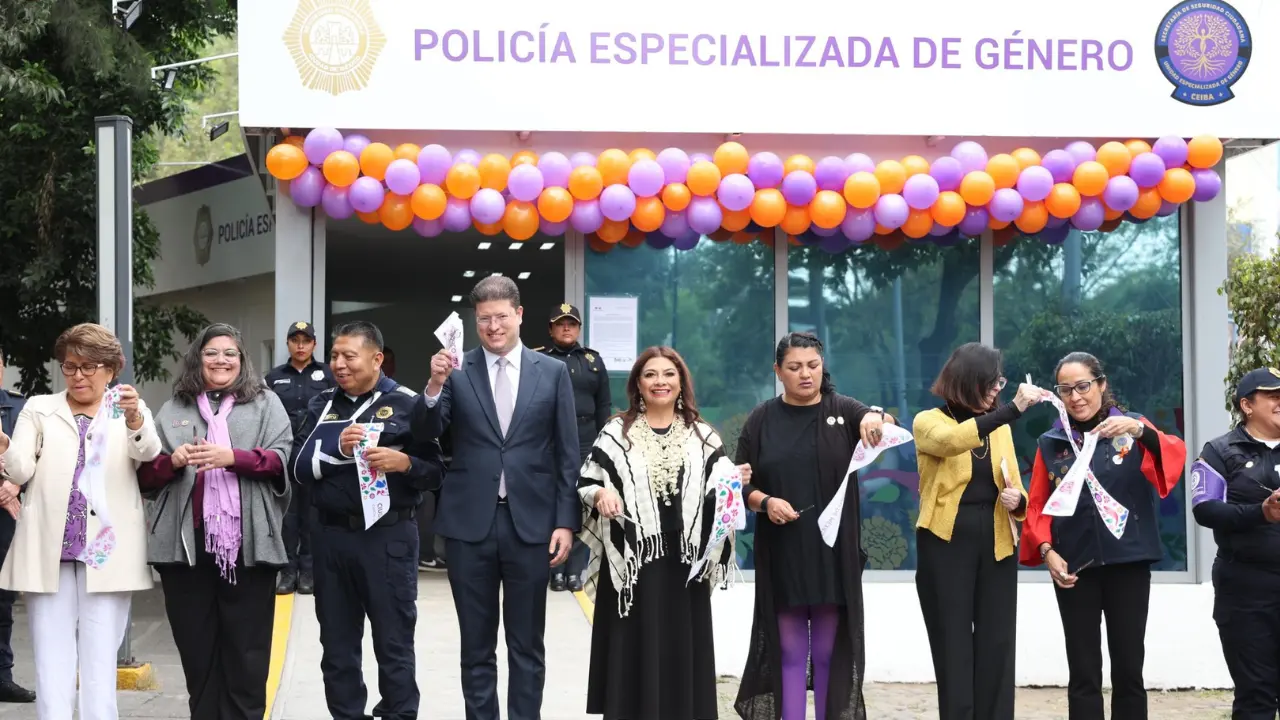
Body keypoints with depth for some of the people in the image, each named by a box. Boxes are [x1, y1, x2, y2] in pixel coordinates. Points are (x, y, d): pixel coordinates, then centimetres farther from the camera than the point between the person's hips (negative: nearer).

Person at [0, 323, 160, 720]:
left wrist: (135, 419, -36)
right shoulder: (39, 409, 12)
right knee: (52, 660, 0)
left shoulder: (131, 411, 8)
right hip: (49, 552, 1)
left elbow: (147, 451, -14)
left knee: (100, 662, 1)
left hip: (105, 551, -1)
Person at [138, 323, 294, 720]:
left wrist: (232, 457, -16)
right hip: (187, 545, 2)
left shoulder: (266, 404, 12)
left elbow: (282, 460, -1)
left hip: (247, 545, -2)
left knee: (246, 651, -1)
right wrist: (173, 461, -8)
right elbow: (146, 475, 13)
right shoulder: (172, 411, 17)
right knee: (198, 650, 5)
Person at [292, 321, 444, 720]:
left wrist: (404, 463, -20)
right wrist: (337, 450, -11)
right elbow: (299, 467, 5)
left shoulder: (406, 403, -1)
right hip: (331, 534, 4)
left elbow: (436, 470, -2)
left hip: (388, 536, -4)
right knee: (337, 645, 10)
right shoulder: (323, 404, 11)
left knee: (393, 644, 1)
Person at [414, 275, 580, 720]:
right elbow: (425, 434, -6)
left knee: (527, 646, 8)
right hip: (470, 523, 0)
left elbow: (567, 454, 4)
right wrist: (435, 386, -22)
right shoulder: (457, 371, 2)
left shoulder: (552, 373, 4)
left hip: (530, 523, 0)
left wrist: (566, 521, -2)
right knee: (476, 646, 8)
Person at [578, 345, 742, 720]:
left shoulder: (702, 436, 10)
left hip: (684, 560, 2)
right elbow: (585, 483, 3)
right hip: (631, 558, -2)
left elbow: (718, 494, 10)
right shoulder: (616, 433, 3)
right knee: (634, 646, -2)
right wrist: (601, 493, -18)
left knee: (681, 645, 3)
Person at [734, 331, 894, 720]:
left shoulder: (843, 410, 2)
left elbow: (888, 424, -16)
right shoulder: (762, 419, 4)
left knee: (830, 653, 5)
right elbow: (742, 483, 4)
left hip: (833, 555, 0)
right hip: (782, 555, 0)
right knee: (790, 652, 3)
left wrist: (876, 417, -38)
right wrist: (765, 502, -16)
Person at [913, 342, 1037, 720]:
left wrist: (1017, 500, -7)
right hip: (946, 546, -4)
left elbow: (1015, 491, 18)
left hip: (996, 546, 4)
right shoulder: (929, 422, -2)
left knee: (996, 647, 1)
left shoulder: (999, 427, 14)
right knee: (954, 648, -2)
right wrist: (1014, 409, -33)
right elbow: (951, 441, -26)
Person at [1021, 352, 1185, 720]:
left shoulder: (1132, 428, 3)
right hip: (1074, 567, 1)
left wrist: (1139, 431, -32)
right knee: (1083, 674, 2)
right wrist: (1047, 551, -11)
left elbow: (1176, 455, -15)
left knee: (1128, 670, 3)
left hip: (1127, 562, -1)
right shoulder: (1050, 443, 7)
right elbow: (1038, 506, 6)